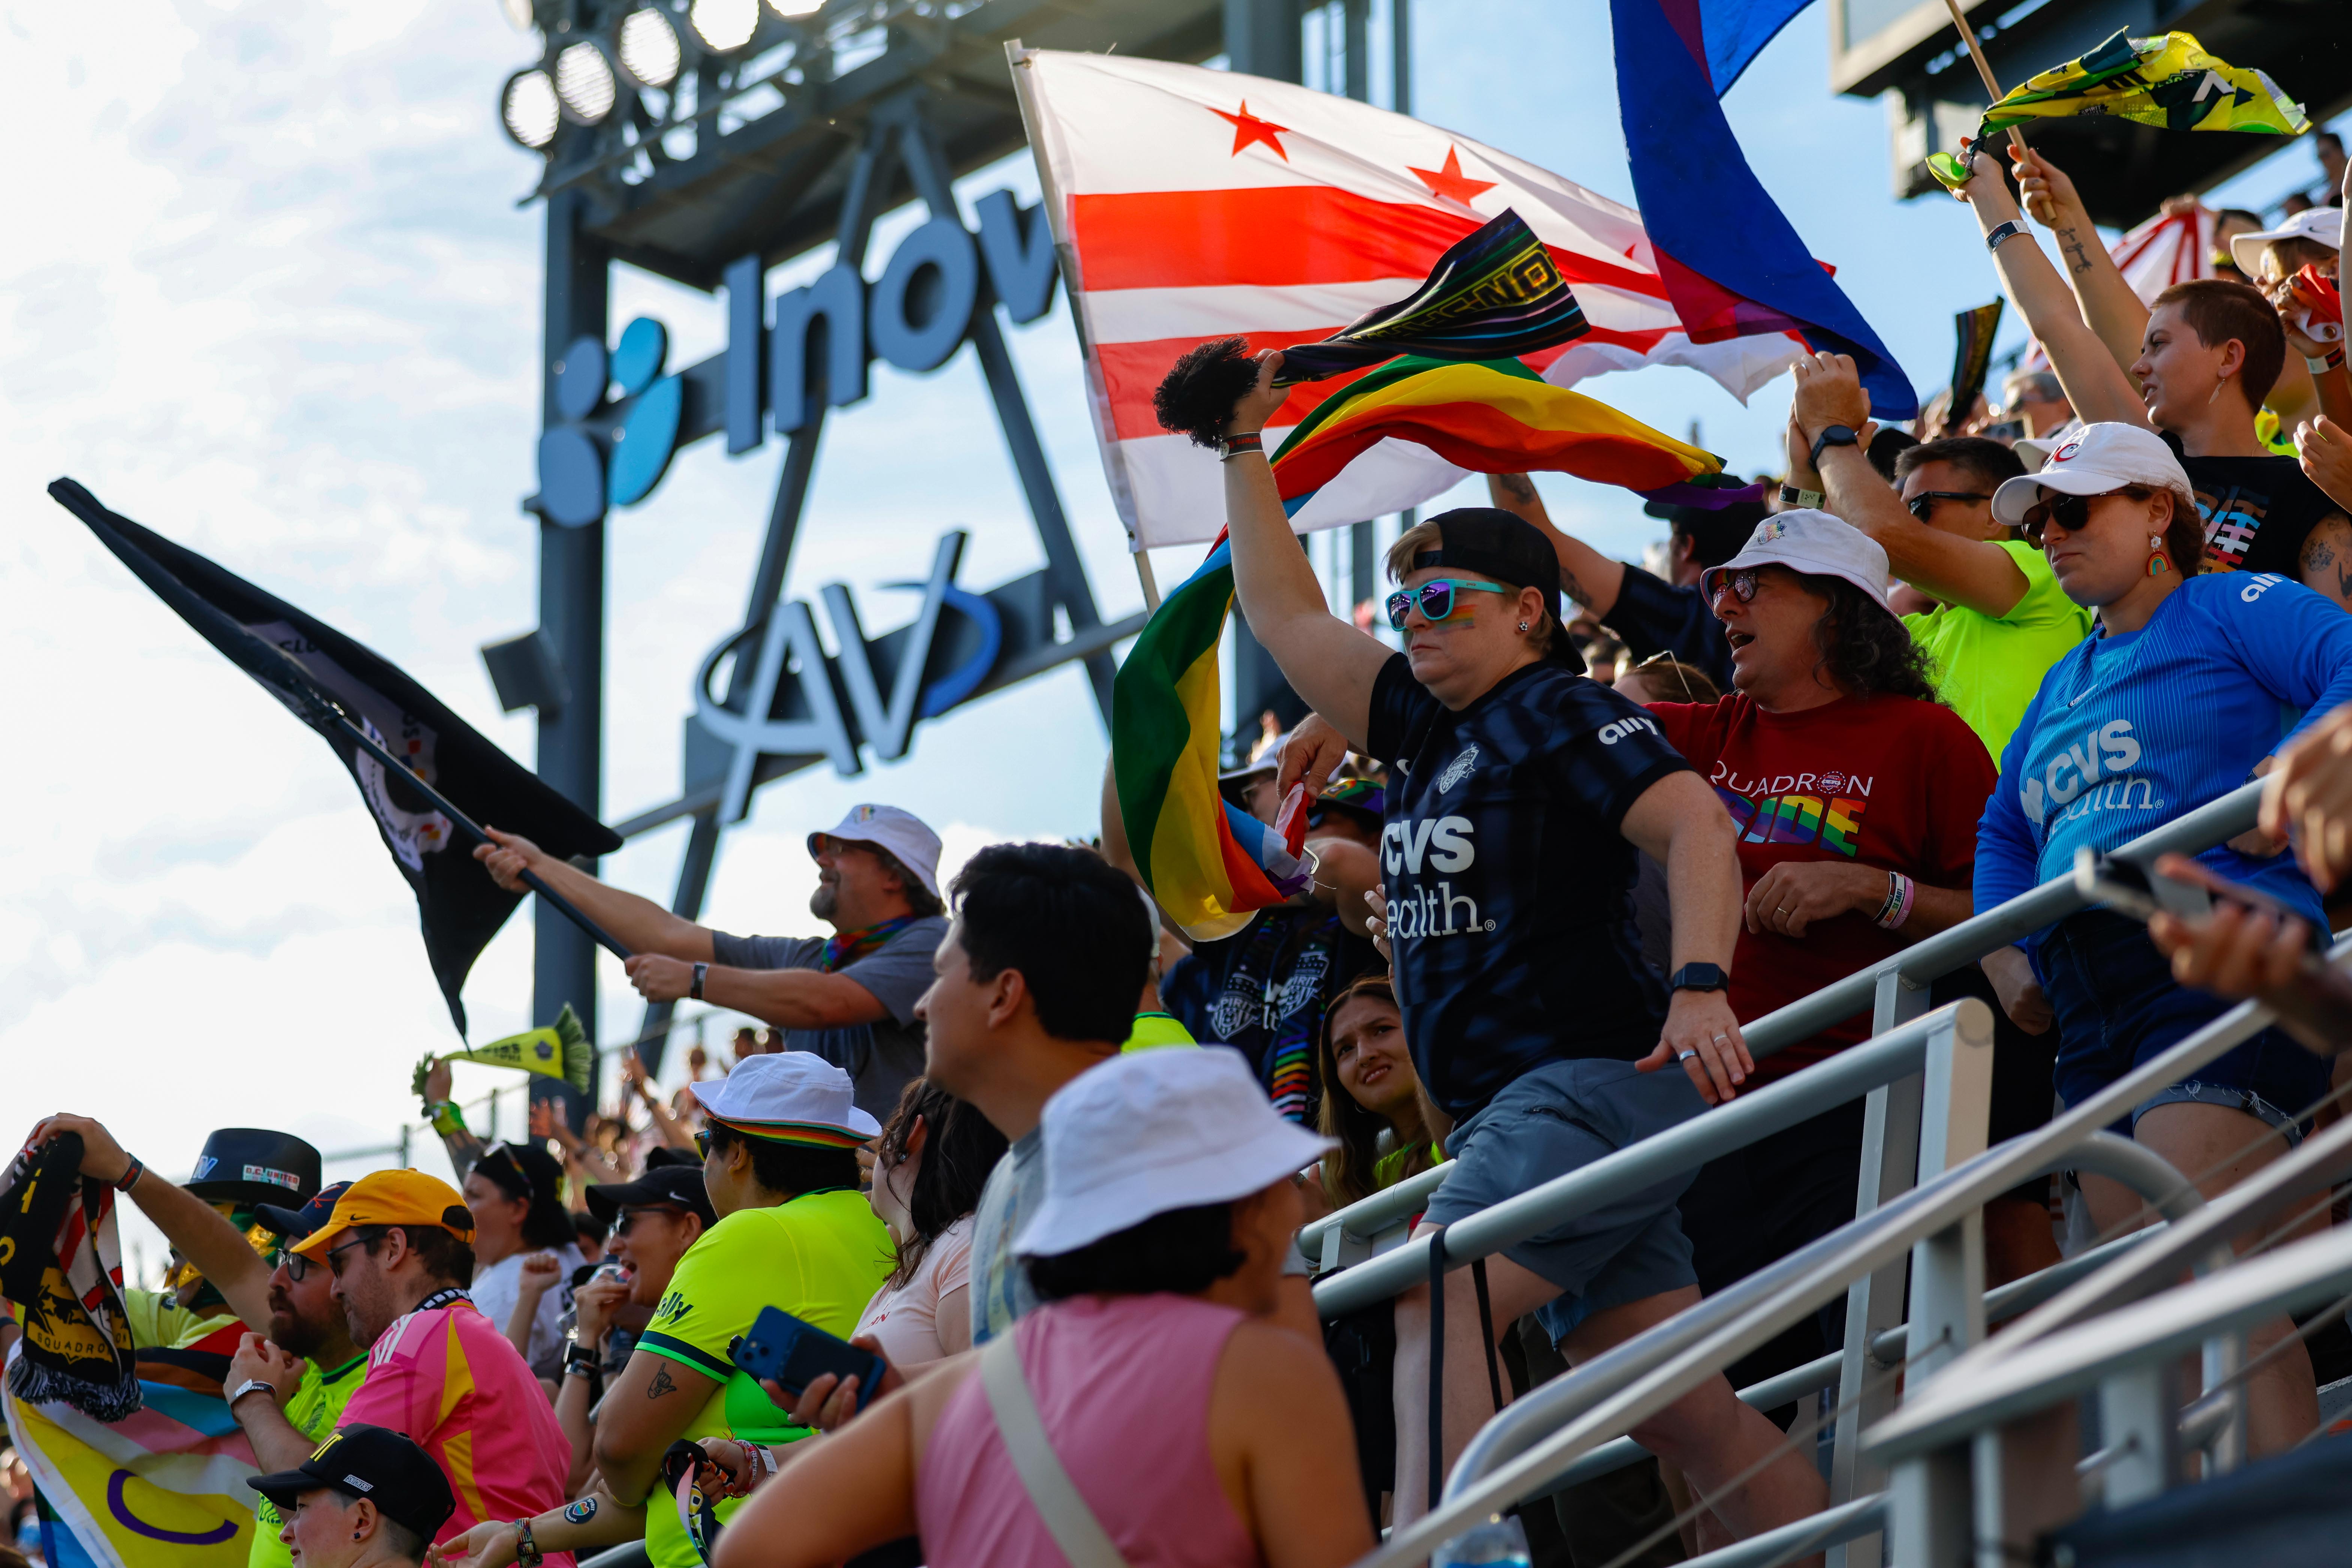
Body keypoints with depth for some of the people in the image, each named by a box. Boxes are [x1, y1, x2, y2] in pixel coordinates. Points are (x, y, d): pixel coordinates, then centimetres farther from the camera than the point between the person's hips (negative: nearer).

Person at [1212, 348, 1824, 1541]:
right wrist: (1243, 450, 25)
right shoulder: (1425, 728, 19)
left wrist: (1700, 985, -32)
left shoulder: (1560, 714, -5)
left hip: (1600, 1079, -9)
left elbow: (1697, 826, -18)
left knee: (1433, 1305, -26)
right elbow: (1286, 617, 27)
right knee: (1685, 1417, 1)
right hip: (1514, 1110, 9)